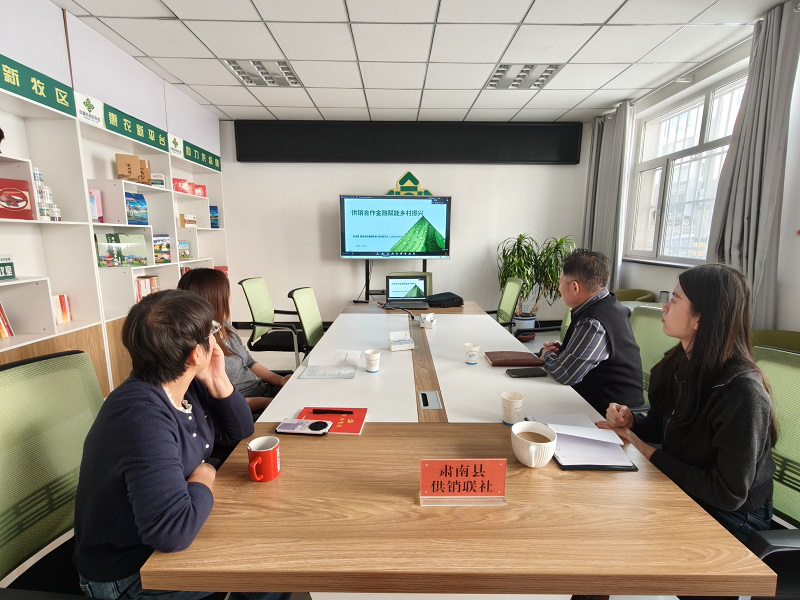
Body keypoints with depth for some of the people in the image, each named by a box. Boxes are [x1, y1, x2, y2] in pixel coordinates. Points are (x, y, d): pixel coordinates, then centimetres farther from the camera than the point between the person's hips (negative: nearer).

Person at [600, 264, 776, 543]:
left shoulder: (743, 391, -27)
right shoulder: (679, 363, -5)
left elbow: (729, 494, -23)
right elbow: (663, 424, 10)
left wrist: (649, 454, -19)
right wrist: (630, 420, -11)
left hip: (728, 518, -6)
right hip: (680, 493, 6)